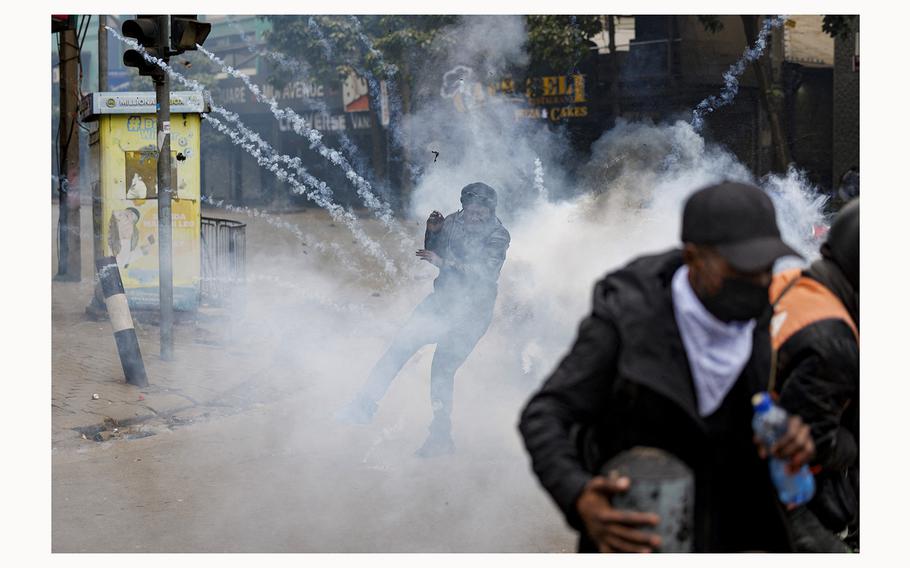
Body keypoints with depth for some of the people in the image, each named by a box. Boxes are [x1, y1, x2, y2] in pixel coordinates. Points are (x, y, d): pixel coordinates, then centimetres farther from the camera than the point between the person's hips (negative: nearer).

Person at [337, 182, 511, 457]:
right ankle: (366, 404, -3)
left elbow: (485, 273, -23)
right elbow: (433, 253, 13)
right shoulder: (455, 221, 2)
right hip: (443, 300, 5)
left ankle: (441, 436, -1)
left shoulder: (497, 235, -12)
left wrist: (444, 262, -29)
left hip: (472, 313, -5)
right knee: (401, 345, -7)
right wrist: (433, 232, -8)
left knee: (442, 369, -10)